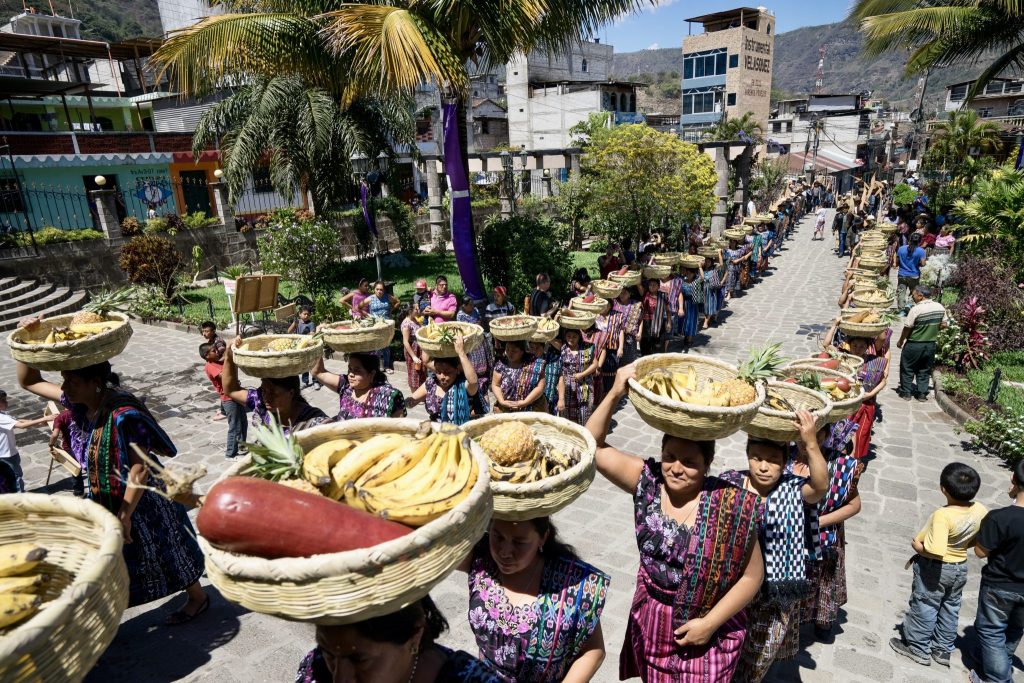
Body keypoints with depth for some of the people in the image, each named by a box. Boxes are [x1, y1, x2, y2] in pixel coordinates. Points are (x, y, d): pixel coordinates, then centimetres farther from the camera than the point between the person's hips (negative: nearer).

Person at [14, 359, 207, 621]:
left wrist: (125, 514, -22)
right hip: (104, 504, 7)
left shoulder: (123, 414, -30)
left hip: (140, 502, -7)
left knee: (165, 553, 13)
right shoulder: (80, 404, -6)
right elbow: (28, 382, 6)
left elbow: (140, 467, -27)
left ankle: (198, 598, 35)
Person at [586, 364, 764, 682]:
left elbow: (752, 575, -12)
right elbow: (592, 446, -16)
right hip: (651, 622, 3)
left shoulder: (731, 506, -22)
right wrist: (615, 394, -27)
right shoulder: (647, 481, -14)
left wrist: (710, 623, -14)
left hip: (706, 633, -3)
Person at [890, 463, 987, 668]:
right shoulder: (980, 510, -14)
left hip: (935, 568, -6)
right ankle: (943, 649, 37)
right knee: (950, 607, 22)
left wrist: (917, 546, -19)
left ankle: (918, 648, 28)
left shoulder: (943, 515, -35)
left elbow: (935, 551, -37)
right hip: (960, 566, 6)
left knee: (924, 606, 12)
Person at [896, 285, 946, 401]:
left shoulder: (916, 309, -22)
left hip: (914, 345, -5)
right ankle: (922, 393, 21)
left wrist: (900, 341, -2)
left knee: (907, 368, 11)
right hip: (931, 344, 5)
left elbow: (907, 328, -16)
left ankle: (906, 392, 16)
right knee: (925, 370, 17)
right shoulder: (940, 308, -2)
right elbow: (943, 325, 7)